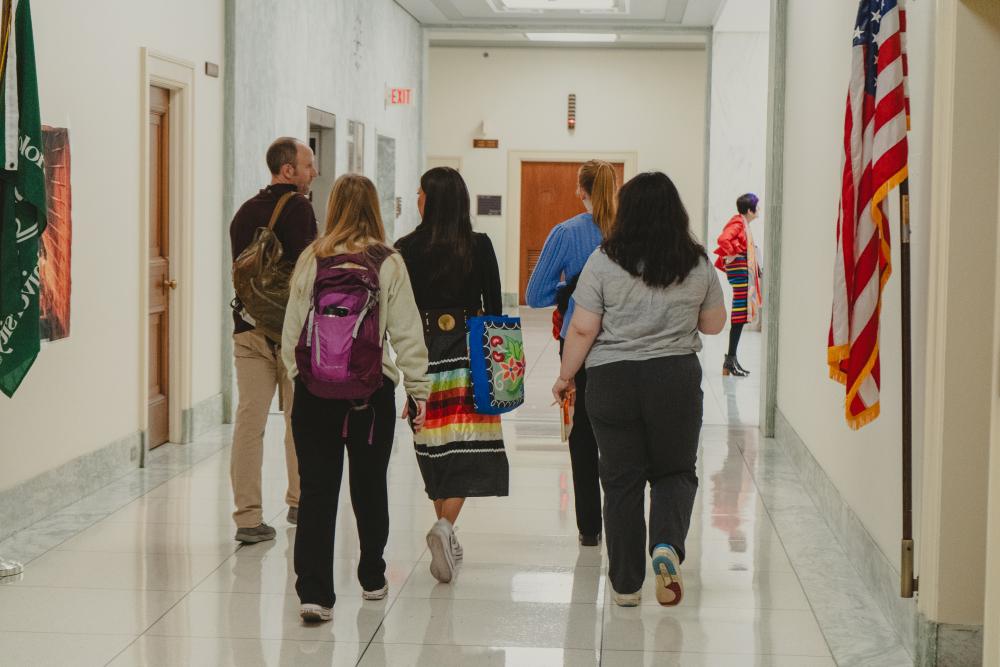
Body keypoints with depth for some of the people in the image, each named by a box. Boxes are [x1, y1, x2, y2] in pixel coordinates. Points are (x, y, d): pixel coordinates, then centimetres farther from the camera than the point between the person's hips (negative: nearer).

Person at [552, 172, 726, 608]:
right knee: (675, 472, 16)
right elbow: (714, 324, 10)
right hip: (676, 377, 1)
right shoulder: (698, 265, 0)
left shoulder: (605, 261, -7)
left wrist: (565, 376, 5)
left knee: (621, 479, 7)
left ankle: (626, 584, 13)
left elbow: (582, 330, -7)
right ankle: (667, 547, -10)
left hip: (612, 379, -1)